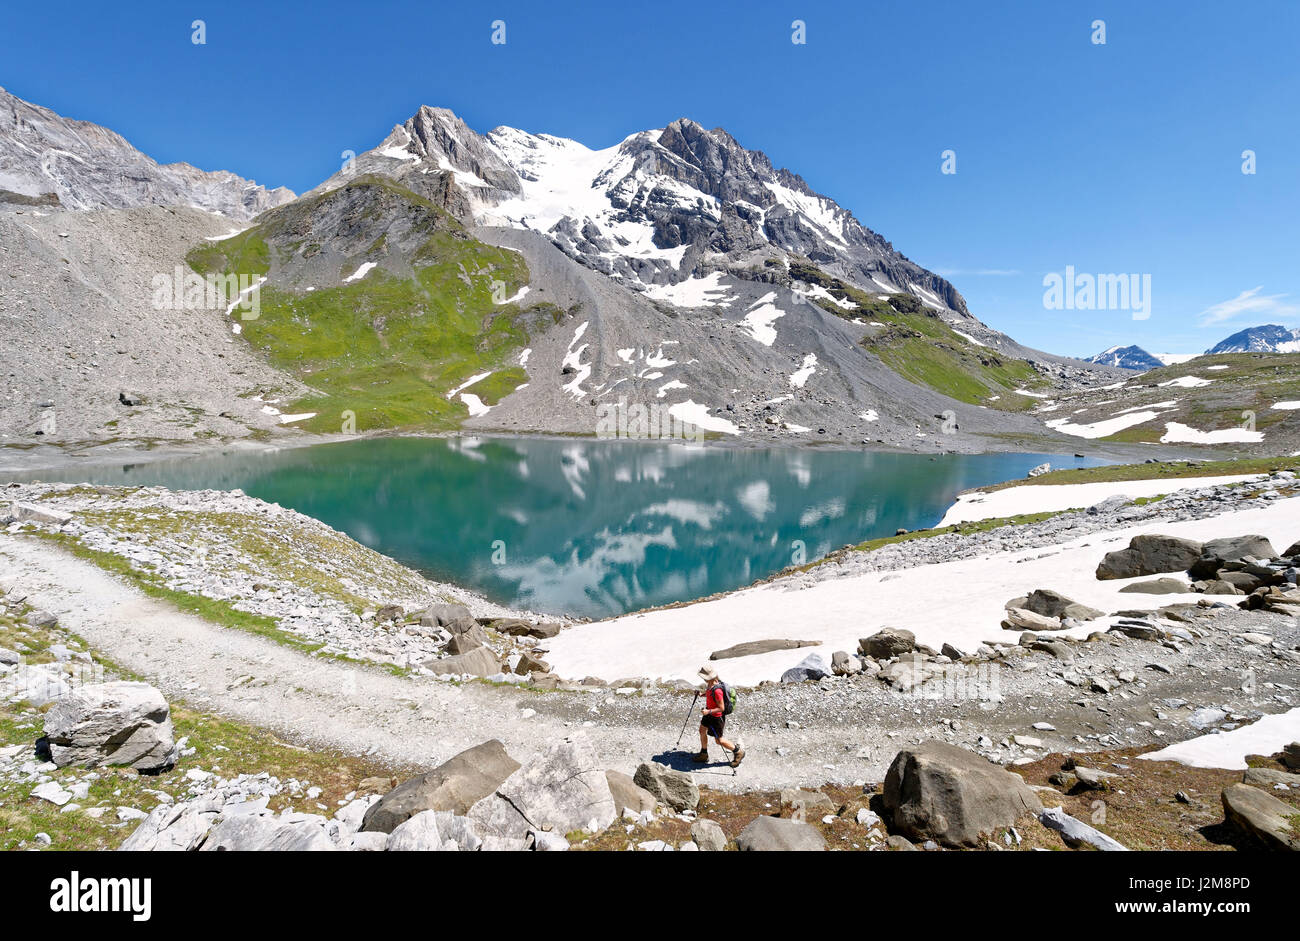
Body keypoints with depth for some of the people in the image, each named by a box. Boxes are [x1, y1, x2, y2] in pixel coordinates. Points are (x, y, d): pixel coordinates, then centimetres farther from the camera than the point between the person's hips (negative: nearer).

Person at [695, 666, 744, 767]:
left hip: (716, 716, -9)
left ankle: (738, 752, 25)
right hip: (709, 712, 9)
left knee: (719, 740, 7)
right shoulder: (710, 684, -9)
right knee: (702, 731, 20)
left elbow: (721, 708, -27)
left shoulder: (717, 690, -36)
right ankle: (703, 755, 38)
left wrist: (708, 711, -31)